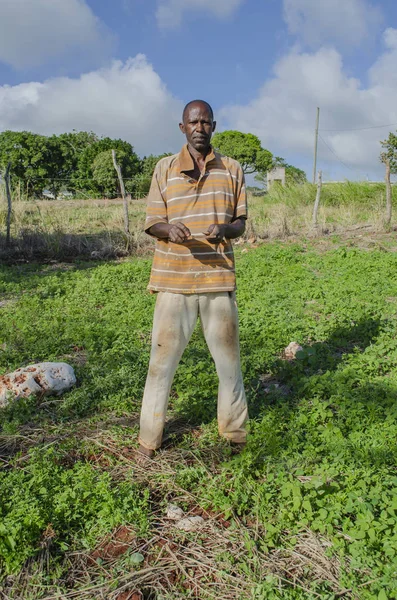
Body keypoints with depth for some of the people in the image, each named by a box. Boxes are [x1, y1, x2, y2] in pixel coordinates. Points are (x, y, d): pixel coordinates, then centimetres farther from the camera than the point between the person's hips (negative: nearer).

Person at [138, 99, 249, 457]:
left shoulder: (232, 170, 8)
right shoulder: (164, 169, 6)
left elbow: (241, 223, 9)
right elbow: (152, 223, 3)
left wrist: (224, 229, -15)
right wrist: (170, 230, -20)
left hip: (218, 279, 1)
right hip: (173, 280, -1)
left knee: (229, 357, 9)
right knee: (163, 358, 4)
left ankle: (235, 432, 29)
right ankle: (149, 437, 20)